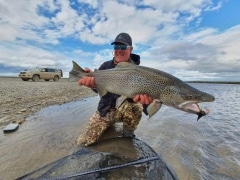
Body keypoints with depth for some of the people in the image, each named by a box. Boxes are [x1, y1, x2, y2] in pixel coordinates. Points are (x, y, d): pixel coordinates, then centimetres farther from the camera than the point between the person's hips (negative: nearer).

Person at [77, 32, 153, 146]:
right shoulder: (106, 66, -1)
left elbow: (136, 90, -24)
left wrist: (140, 95, -50)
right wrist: (92, 82, -42)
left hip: (126, 109, -2)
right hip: (106, 109, 3)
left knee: (135, 106, -37)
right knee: (83, 142, -3)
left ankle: (128, 136, -4)